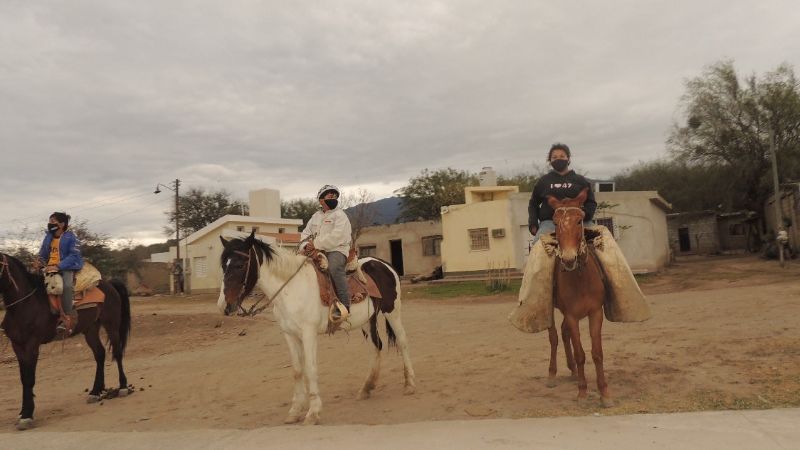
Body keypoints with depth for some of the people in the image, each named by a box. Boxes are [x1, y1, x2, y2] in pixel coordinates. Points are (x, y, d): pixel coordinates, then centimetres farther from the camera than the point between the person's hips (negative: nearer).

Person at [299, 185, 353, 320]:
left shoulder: (340, 215, -2)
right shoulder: (315, 216, 20)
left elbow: (336, 237, -16)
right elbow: (306, 233, 20)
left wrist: (316, 244, -18)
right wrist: (306, 245, -2)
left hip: (336, 250, -7)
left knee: (334, 267, -36)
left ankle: (344, 305, -36)